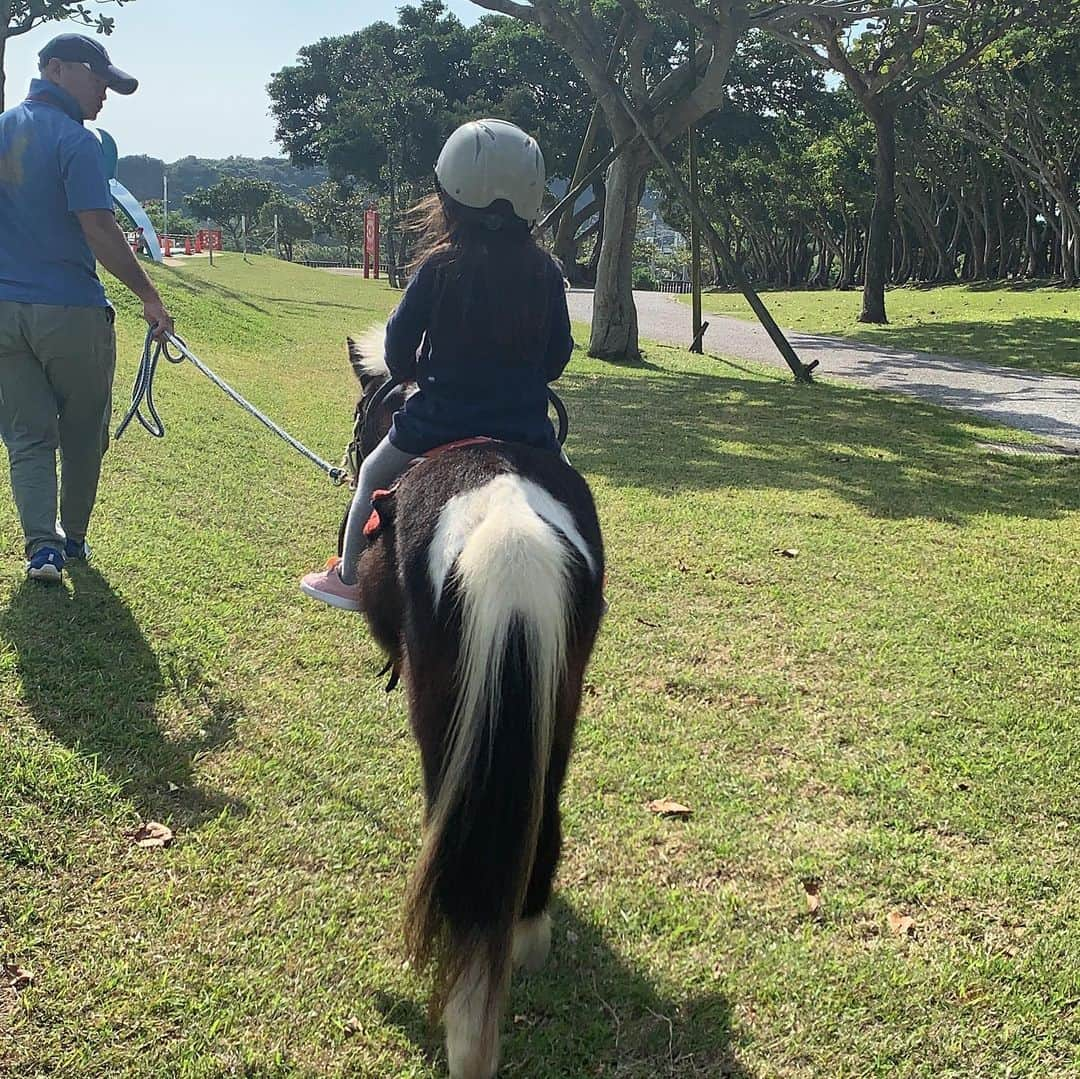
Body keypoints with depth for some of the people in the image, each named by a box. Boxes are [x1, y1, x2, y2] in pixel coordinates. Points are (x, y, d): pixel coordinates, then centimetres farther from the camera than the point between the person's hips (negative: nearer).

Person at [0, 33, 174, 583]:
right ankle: (73, 537, 22)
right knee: (82, 434, 12)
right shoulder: (74, 140, -11)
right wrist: (149, 296, -14)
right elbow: (99, 231, -18)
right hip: (70, 311, -5)